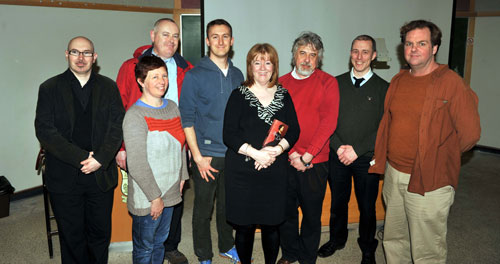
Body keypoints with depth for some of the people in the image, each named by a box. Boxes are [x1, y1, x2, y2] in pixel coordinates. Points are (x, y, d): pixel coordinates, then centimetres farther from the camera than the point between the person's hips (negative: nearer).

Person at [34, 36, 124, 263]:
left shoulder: (108, 87, 5)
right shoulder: (49, 88, 1)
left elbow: (117, 126, -1)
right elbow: (44, 130, -7)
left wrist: (100, 159, -15)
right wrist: (81, 158, -16)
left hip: (101, 174, 1)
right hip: (64, 176, -1)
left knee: (101, 232, 12)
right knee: (71, 236, 11)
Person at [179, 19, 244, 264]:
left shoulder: (237, 75, 8)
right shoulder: (194, 75, -7)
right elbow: (187, 118, -8)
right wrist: (197, 156, -12)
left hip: (234, 154, 4)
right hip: (206, 155, -4)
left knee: (228, 204, 18)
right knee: (203, 209, 7)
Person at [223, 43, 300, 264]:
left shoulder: (283, 95, 9)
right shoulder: (239, 95, 1)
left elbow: (294, 130, 4)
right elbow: (229, 134, -6)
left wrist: (277, 149, -15)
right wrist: (255, 153, -18)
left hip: (275, 171, 2)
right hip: (242, 171, -2)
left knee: (271, 225, 10)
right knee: (244, 226, 7)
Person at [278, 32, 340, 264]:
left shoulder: (328, 82, -1)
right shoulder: (281, 83, 7)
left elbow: (328, 122, -10)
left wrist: (307, 156, -15)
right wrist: (291, 152, -10)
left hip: (315, 162, -2)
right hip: (284, 160, 3)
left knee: (312, 214, 8)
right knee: (286, 211, 12)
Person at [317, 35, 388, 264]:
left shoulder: (383, 88, -2)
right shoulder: (336, 83, 5)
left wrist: (357, 150, -13)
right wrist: (338, 146, -10)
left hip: (367, 158, -2)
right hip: (337, 156, 2)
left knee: (367, 206, 9)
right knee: (337, 202, 15)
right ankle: (337, 239, 38)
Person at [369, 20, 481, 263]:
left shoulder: (451, 83, -12)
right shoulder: (398, 81, 8)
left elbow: (470, 133, -10)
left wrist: (437, 157, -1)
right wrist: (386, 158, 12)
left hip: (429, 183, -6)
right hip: (393, 175, 6)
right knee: (393, 241, 20)